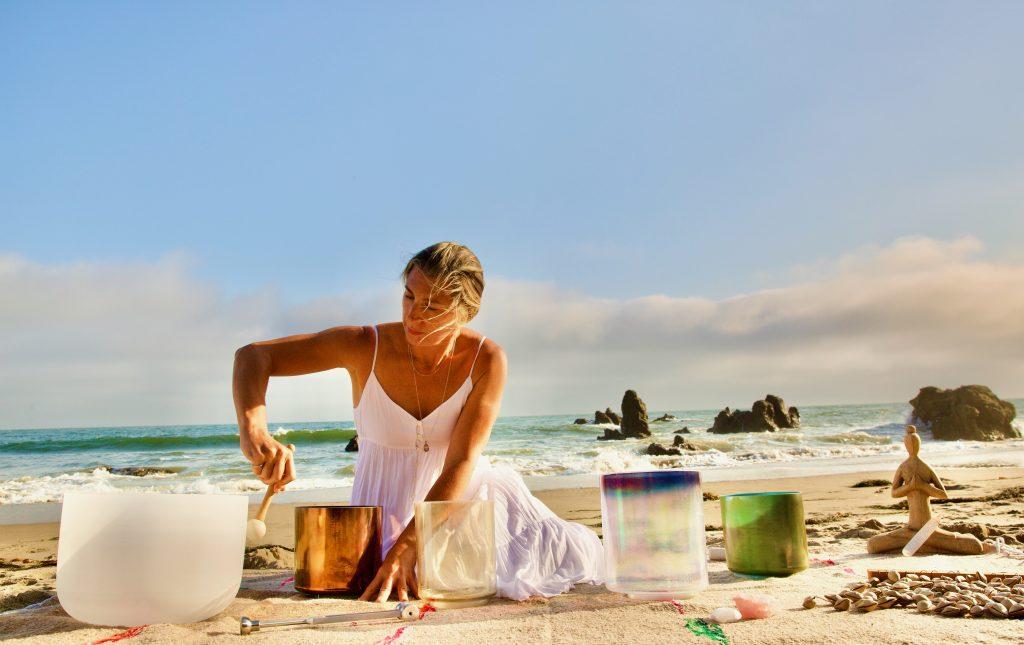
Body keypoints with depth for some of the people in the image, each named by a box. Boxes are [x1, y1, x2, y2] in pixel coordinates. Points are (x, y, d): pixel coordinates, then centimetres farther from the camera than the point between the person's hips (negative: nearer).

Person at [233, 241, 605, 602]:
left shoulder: (487, 360, -18)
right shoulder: (366, 346, -19)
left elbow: (462, 464, -22)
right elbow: (253, 356, -19)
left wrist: (405, 549, -31)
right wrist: (253, 432, -40)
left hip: (461, 493, 1)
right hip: (388, 503, 0)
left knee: (575, 556, -11)